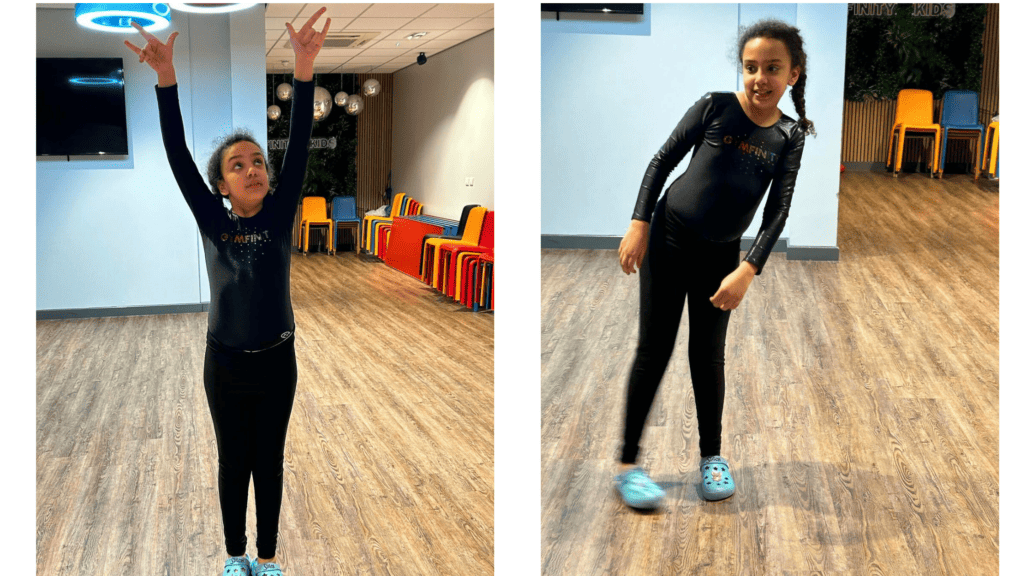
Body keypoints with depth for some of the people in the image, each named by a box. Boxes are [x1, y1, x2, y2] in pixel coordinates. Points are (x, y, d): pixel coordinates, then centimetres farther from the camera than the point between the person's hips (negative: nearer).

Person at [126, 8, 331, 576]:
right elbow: (178, 157, -15)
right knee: (233, 461, 14)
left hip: (276, 362, 0)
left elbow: (299, 146, -17)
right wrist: (166, 77, -28)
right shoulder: (212, 222, -6)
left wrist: (304, 66, -29)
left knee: (269, 461, 13)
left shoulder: (280, 216, -6)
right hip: (225, 363, 0)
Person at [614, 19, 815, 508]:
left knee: (708, 354, 9)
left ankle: (712, 456, 25)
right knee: (655, 349, -2)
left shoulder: (790, 137, -1)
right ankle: (627, 463, 5)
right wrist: (640, 223, -10)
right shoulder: (715, 106, -8)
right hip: (668, 238, -2)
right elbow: (663, 160, -5)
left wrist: (747, 270, -14)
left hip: (721, 254, 2)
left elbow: (778, 210, -5)